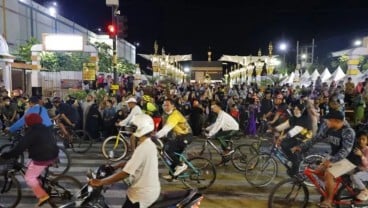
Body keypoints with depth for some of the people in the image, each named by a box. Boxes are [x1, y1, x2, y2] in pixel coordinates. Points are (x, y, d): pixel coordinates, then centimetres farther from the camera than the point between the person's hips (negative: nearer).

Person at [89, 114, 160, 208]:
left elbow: (125, 173, -26)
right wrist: (114, 167, 13)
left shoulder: (142, 149, -25)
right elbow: (131, 162, 14)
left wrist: (100, 182, -19)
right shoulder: (149, 144, 5)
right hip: (152, 190, 10)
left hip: (143, 194, -10)